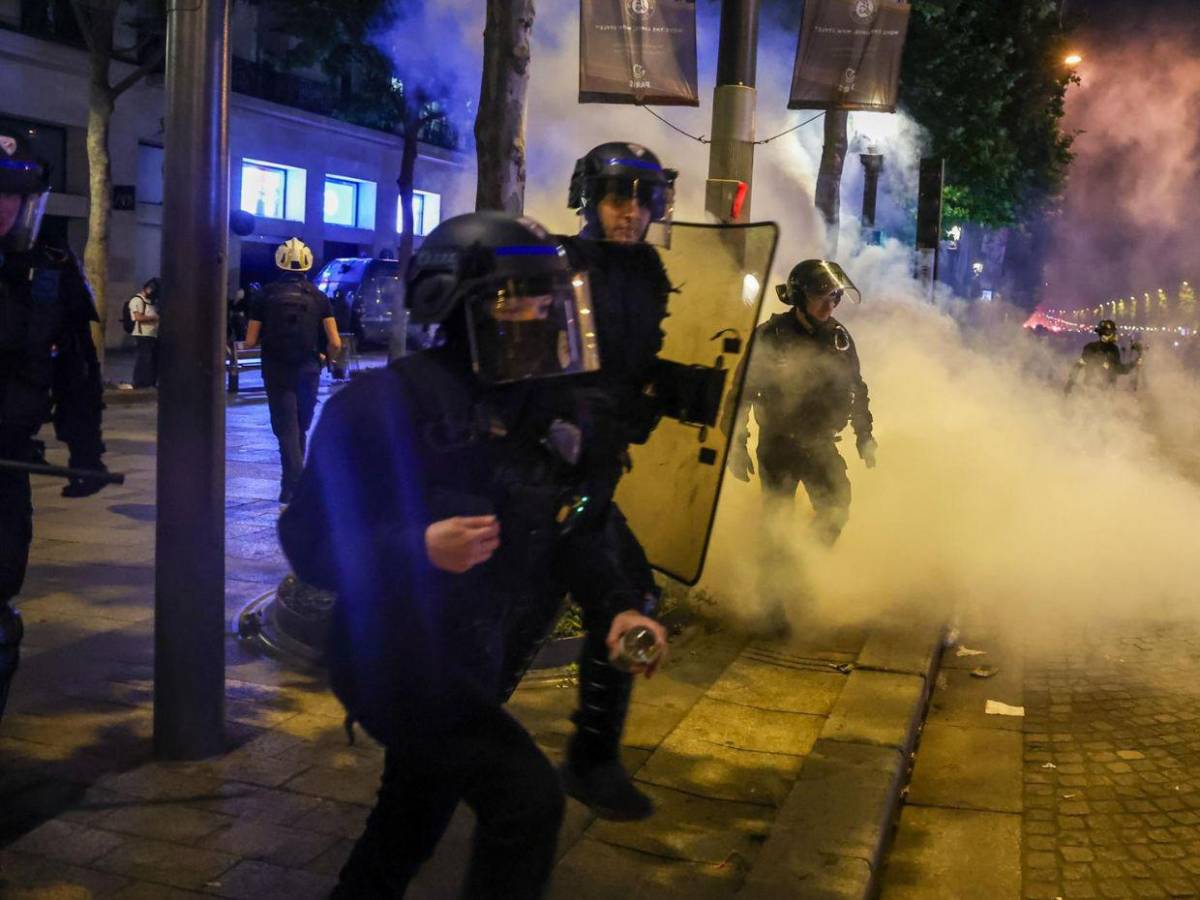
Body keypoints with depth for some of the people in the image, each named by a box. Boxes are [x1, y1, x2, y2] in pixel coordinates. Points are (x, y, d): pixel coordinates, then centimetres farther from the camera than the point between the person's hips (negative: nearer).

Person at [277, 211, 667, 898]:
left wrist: (619, 604, -5)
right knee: (528, 798, -17)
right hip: (394, 654, -8)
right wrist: (419, 550, -34)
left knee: (410, 830, 23)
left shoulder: (553, 409, 0)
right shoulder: (392, 402, -22)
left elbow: (569, 529, 10)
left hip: (472, 655, 8)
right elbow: (309, 538, -20)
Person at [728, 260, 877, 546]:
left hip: (822, 445, 4)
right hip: (778, 446, -4)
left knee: (835, 515, 3)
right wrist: (737, 446, -13)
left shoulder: (839, 337, 2)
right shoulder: (770, 336, -12)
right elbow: (742, 390, -10)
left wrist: (865, 437, 12)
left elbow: (857, 389, 13)